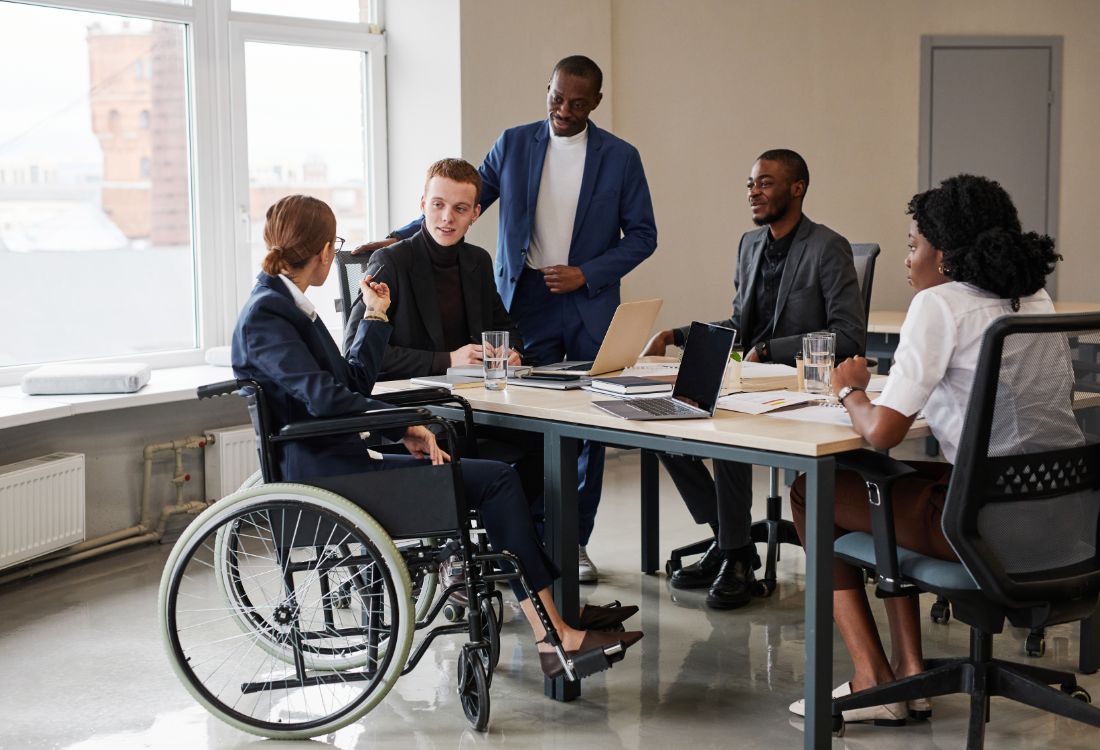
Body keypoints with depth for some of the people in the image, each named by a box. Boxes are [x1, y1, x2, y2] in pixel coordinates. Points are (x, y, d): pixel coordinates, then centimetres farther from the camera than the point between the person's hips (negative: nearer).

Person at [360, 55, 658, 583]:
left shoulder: (620, 157, 2)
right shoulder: (513, 144, 6)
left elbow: (641, 235, 3)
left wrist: (587, 274, -9)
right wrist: (403, 238, -5)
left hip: (588, 305, 0)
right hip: (525, 302, 0)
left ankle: (575, 540, 16)